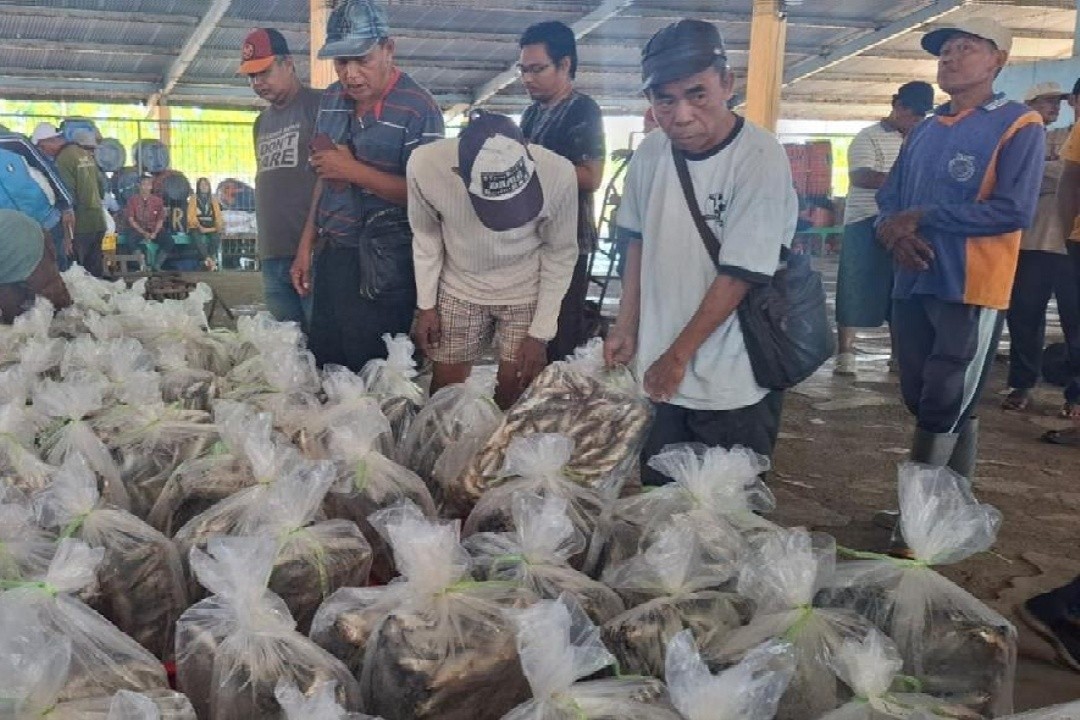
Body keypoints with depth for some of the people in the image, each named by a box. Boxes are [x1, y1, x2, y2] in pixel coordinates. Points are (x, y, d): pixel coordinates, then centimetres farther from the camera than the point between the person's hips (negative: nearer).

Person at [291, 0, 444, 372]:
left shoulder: (419, 109, -14)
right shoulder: (332, 99, 8)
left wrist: (354, 170, -20)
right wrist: (306, 246, 13)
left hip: (383, 268, -6)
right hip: (331, 257, 6)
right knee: (322, 366, 11)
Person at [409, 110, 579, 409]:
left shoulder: (558, 174, -29)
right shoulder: (425, 164, -26)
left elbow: (561, 254, -12)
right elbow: (425, 234, -6)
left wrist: (540, 333, -10)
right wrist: (426, 304, -3)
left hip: (527, 295, -1)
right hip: (459, 291, 1)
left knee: (513, 399, 5)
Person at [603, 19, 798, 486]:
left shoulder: (759, 157, -18)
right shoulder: (650, 154, 0)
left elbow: (739, 273, -17)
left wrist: (679, 354, -12)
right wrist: (627, 327, 8)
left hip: (734, 387, -5)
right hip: (661, 376, 6)